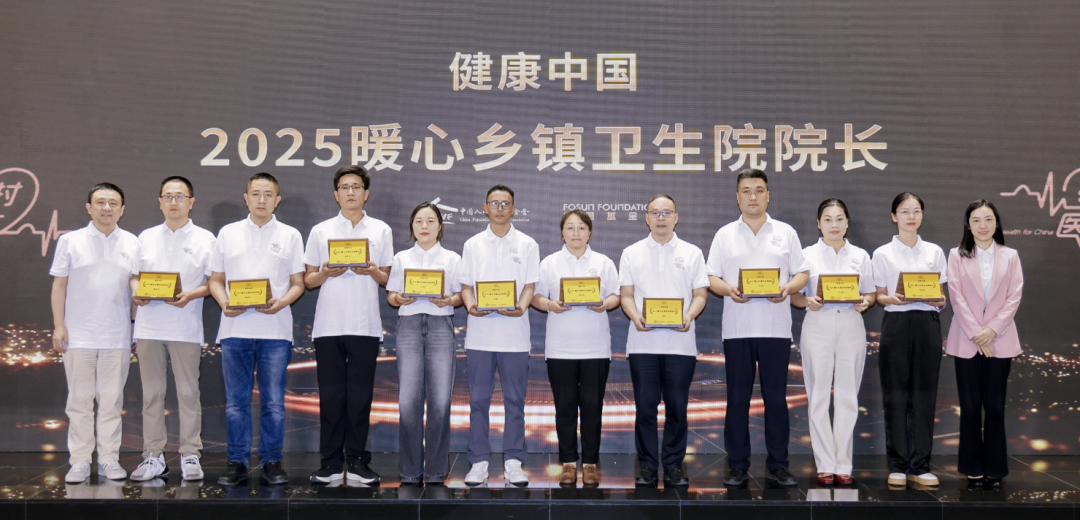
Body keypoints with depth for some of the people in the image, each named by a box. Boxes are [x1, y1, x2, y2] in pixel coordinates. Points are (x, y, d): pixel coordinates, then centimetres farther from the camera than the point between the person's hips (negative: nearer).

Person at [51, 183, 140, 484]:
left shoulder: (132, 244, 9)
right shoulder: (70, 241, 6)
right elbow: (59, 286, 4)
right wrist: (58, 325, -3)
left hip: (117, 337, 1)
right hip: (78, 335, -1)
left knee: (112, 400, 5)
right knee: (79, 400, 3)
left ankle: (109, 459, 13)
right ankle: (79, 462, 9)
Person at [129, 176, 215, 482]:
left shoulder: (205, 239, 5)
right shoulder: (146, 238, 14)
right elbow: (136, 275, 16)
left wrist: (191, 295, -15)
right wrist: (136, 291, -5)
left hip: (186, 328, -3)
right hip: (148, 327, 3)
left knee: (188, 392, 1)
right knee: (151, 393, 5)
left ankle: (190, 456, 8)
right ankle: (153, 456, 12)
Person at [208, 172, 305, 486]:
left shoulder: (290, 235, 10)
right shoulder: (228, 234, 13)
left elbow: (298, 283, 8)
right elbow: (215, 279, 13)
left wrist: (281, 301, -12)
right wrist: (223, 302, -7)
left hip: (275, 330, -1)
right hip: (235, 329, 1)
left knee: (273, 401, 1)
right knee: (236, 401, 4)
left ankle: (271, 463, 10)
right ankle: (237, 463, 12)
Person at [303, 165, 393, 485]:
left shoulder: (381, 231, 11)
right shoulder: (320, 231, 11)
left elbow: (388, 279, 12)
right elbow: (308, 280, 11)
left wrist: (373, 271, -9)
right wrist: (325, 273, -10)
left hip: (365, 326, 0)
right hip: (328, 325, 0)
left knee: (360, 396, 2)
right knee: (331, 395, 2)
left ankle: (357, 461, 10)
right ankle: (331, 462, 9)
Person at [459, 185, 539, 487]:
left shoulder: (527, 245, 7)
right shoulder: (473, 245, 11)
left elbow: (529, 286, 2)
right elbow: (466, 286, 8)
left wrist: (521, 308, -18)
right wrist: (471, 306, -13)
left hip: (514, 333, -1)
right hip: (480, 334, 1)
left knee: (515, 400, 2)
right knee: (478, 400, 3)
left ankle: (513, 462, 10)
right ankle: (479, 462, 11)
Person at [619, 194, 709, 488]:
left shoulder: (692, 253, 10)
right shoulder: (632, 253, 11)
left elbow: (700, 294, 7)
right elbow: (626, 294, 8)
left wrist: (688, 316, -12)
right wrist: (635, 316, -12)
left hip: (679, 341, 0)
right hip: (643, 341, 0)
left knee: (677, 407, 2)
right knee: (645, 406, 1)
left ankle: (674, 466, 11)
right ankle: (647, 466, 10)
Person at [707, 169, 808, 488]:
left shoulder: (786, 233, 10)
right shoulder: (725, 235, 10)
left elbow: (802, 273, 9)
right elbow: (711, 278, 7)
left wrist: (788, 288, -12)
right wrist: (728, 289, -13)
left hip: (776, 327, 0)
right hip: (737, 328, 0)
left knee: (776, 398, 2)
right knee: (737, 398, 3)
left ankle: (778, 466, 10)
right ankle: (737, 466, 10)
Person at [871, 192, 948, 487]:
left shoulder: (934, 252, 11)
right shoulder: (883, 254, 5)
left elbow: (941, 294, 12)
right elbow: (879, 296, 5)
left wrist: (940, 300, -11)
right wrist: (893, 299, -16)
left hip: (927, 324, 2)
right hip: (896, 323, -2)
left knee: (924, 395, 2)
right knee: (896, 395, 0)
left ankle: (920, 466, 9)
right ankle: (898, 466, 8)